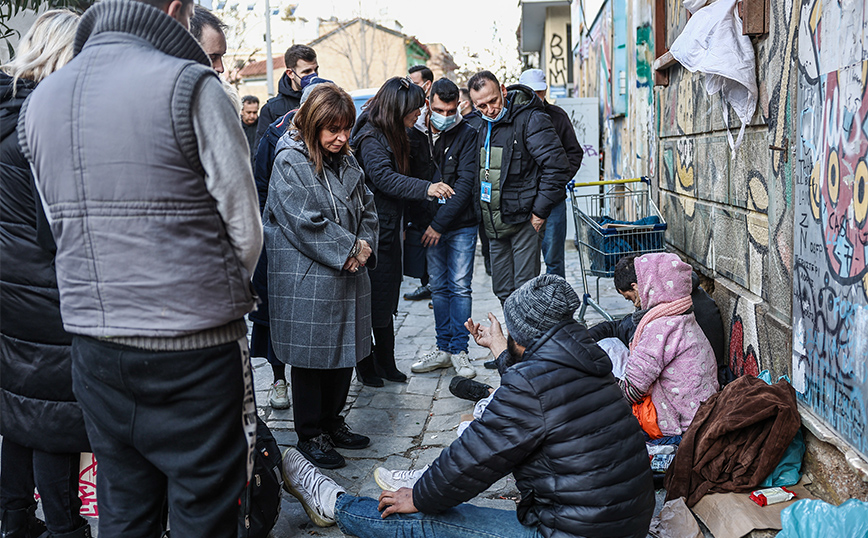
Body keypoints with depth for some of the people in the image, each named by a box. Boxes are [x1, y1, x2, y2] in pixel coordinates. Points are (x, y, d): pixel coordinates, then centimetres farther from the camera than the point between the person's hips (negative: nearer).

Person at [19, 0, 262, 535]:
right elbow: (246, 231, -9)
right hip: (193, 351, -6)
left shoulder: (38, 102, 8)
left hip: (93, 346, 6)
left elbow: (63, 227, 11)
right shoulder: (191, 87, -12)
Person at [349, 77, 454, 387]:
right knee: (371, 302, -1)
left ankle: (385, 365, 21)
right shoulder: (371, 138, -16)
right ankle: (366, 367, 11)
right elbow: (384, 177, -29)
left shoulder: (394, 137, 15)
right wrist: (426, 189, -39)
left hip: (389, 230, 9)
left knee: (387, 302, 13)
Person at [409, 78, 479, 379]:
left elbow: (465, 183, -11)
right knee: (438, 288, 9)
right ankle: (443, 349, 17)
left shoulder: (467, 135, -5)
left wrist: (439, 224, -14)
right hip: (430, 226, 3)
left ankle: (459, 350, 7)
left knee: (460, 287, -2)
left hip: (461, 225, -3)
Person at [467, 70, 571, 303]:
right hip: (494, 223, 7)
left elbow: (556, 165, -16)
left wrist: (539, 211, -15)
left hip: (524, 220, -7)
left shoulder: (530, 119, -12)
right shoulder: (481, 124, 10)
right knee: (503, 292, 13)